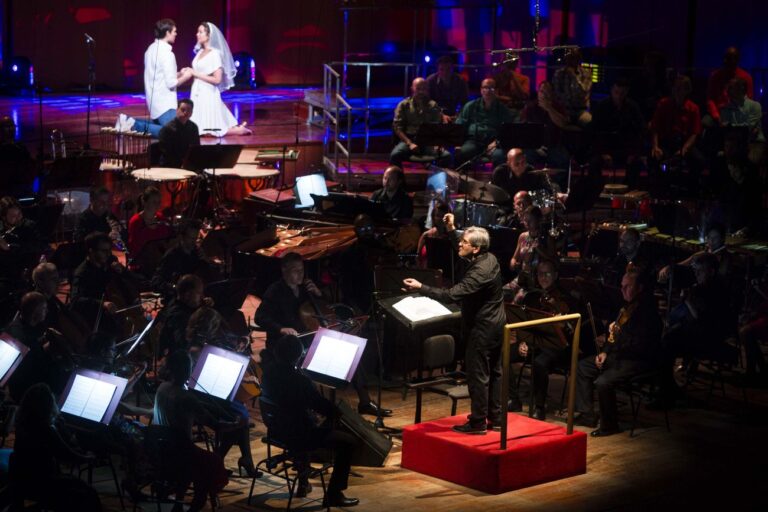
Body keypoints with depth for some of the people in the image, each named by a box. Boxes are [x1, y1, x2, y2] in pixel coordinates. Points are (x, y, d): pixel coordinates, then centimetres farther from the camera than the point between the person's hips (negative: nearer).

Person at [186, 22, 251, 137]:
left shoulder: (215, 54, -13)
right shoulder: (200, 52, 10)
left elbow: (217, 79, -18)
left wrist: (196, 74, -16)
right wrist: (190, 72, 6)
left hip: (208, 95, -8)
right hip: (198, 93, 8)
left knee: (207, 131, -9)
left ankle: (239, 130, 8)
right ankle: (236, 128, 17)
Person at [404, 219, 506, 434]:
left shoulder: (480, 272, -27)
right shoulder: (490, 258, 2)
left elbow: (452, 295, -32)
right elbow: (464, 251, 23)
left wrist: (420, 287, -30)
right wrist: (452, 230, 11)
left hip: (482, 328, -10)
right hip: (496, 324, 10)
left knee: (477, 374, -2)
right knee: (494, 372, 15)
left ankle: (478, 422, 3)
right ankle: (495, 417, 23)